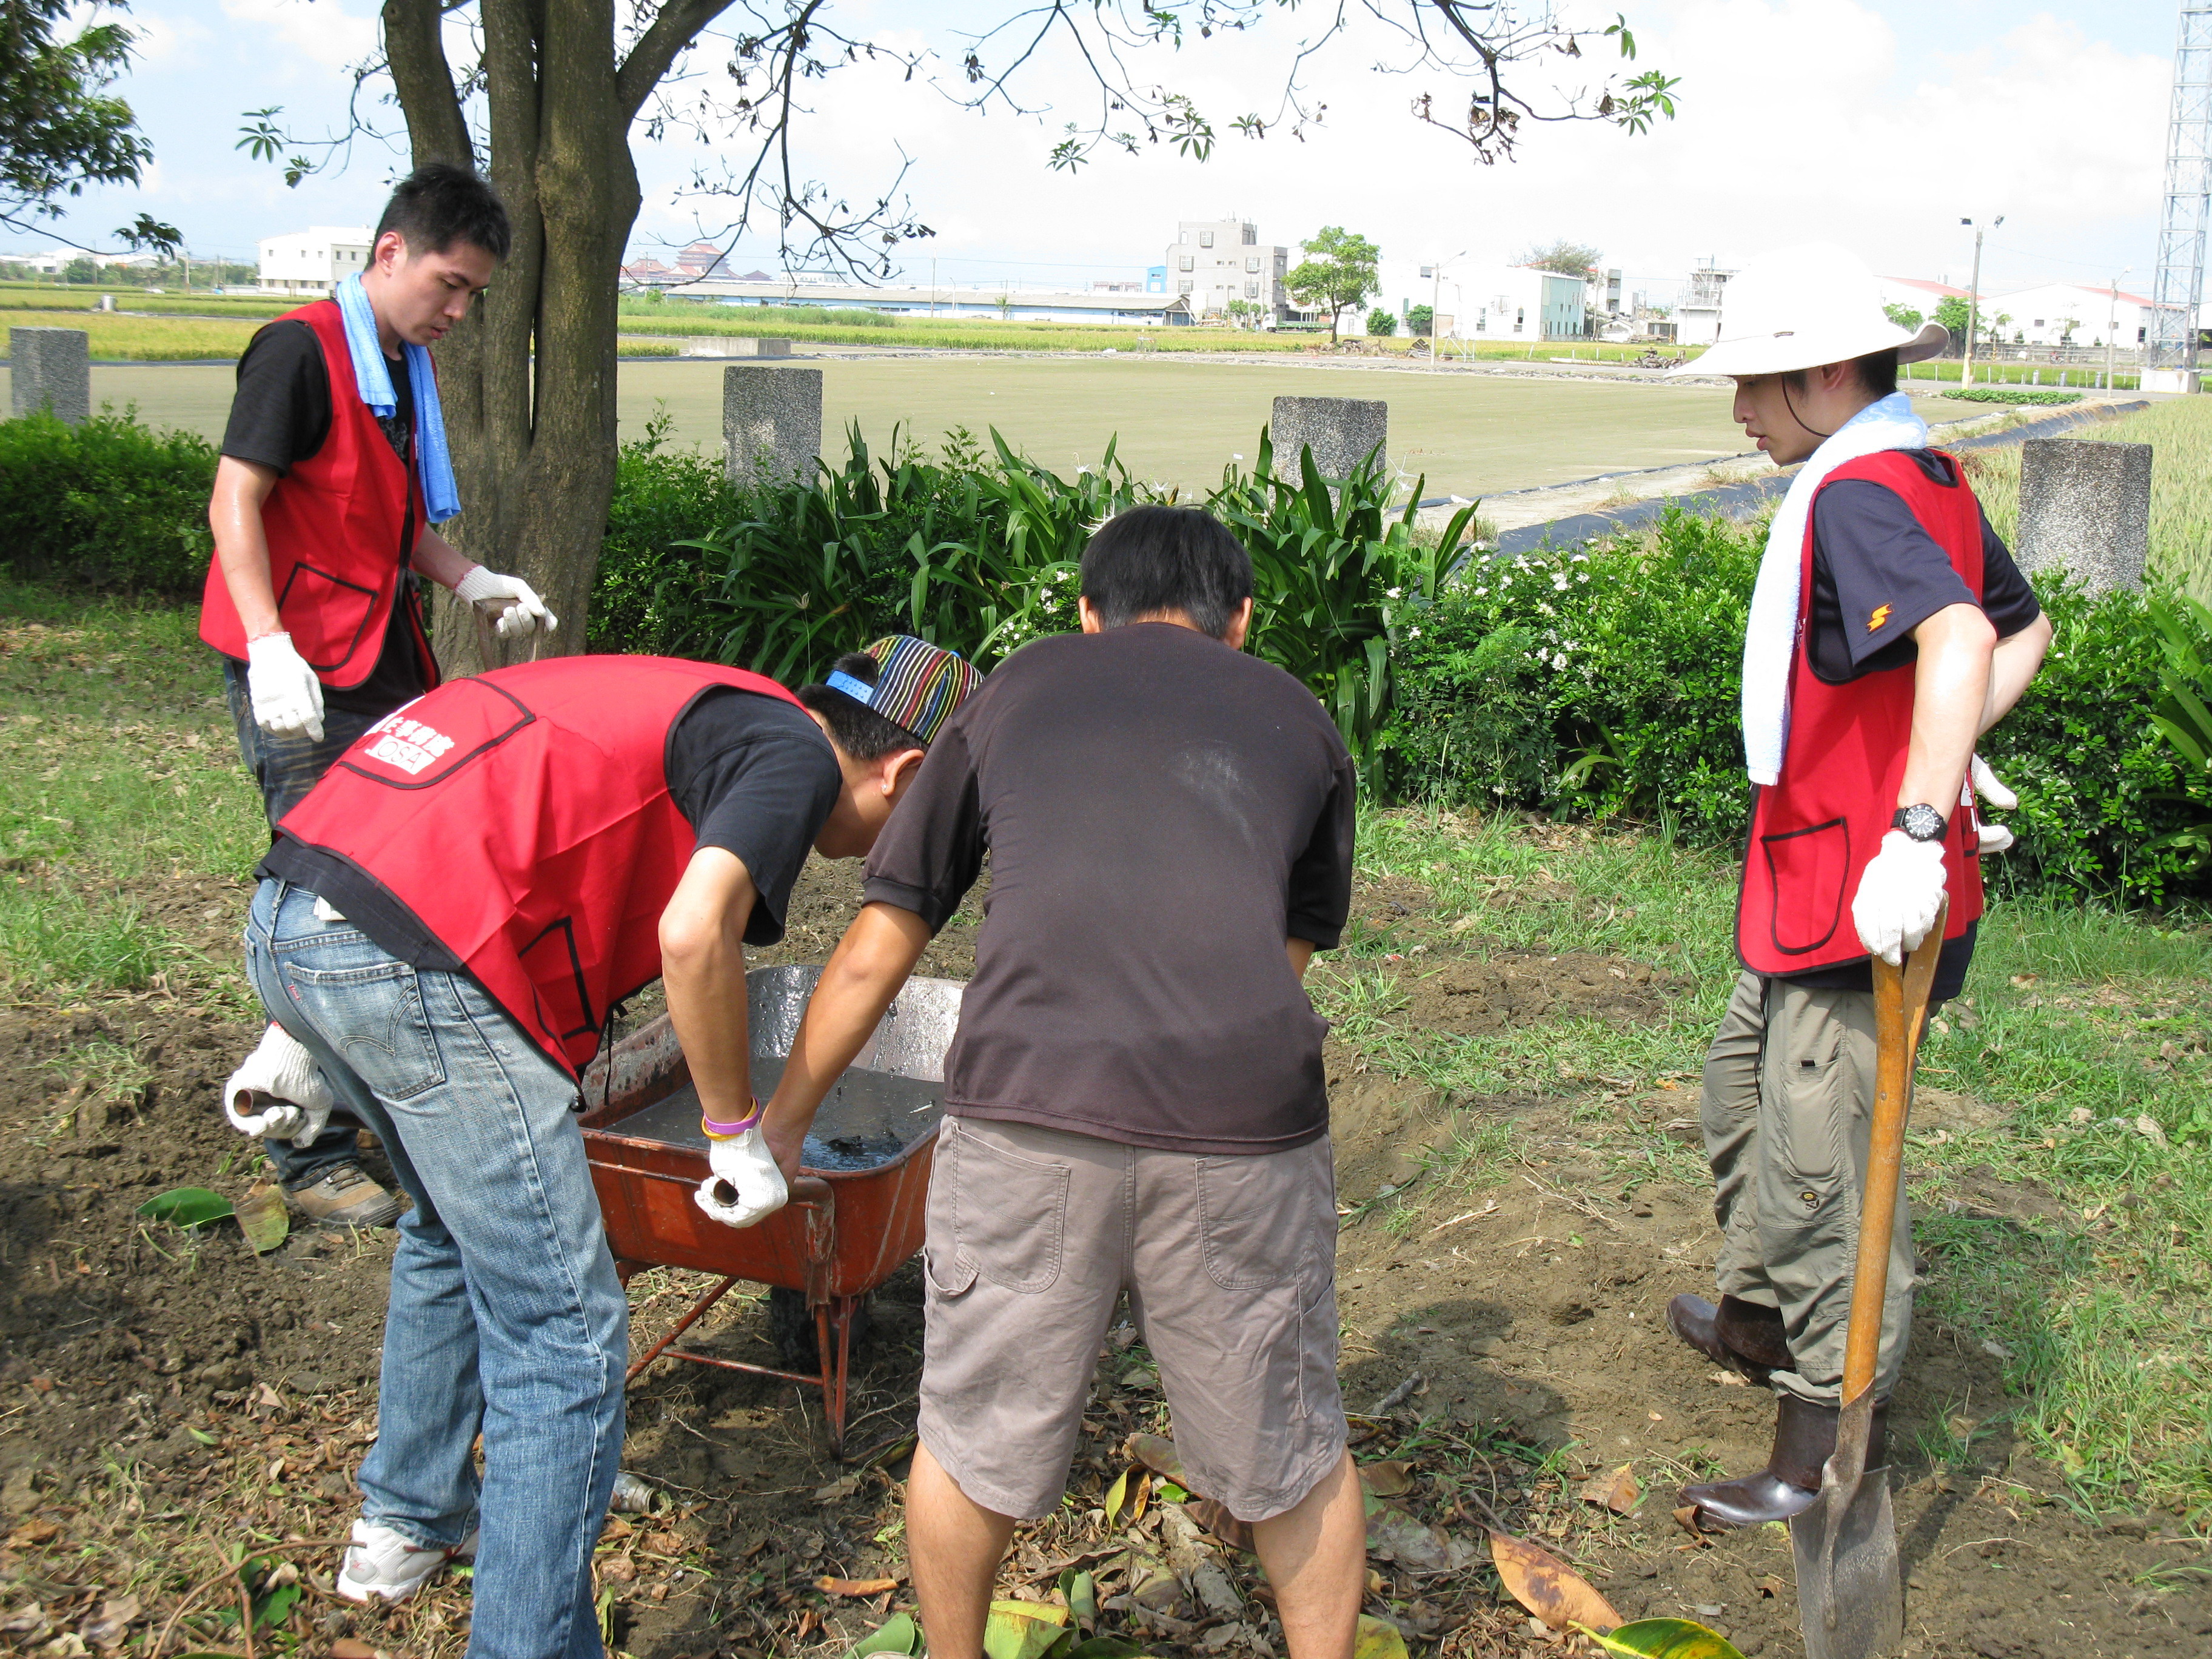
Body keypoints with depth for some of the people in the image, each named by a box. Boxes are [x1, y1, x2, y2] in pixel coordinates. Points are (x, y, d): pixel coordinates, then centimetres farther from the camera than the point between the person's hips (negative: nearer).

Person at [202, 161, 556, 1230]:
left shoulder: (408, 369, 17)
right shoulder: (301, 351, -9)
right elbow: (235, 504, -14)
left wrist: (473, 582, 8)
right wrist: (269, 646, -24)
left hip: (385, 667, 9)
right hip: (303, 681, -9)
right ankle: (306, 1151, 1)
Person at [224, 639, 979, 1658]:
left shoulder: (687, 703, 25)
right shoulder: (796, 755, -1)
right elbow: (693, 933, -19)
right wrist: (737, 1130, -4)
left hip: (284, 917, 10)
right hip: (411, 962, -10)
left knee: (454, 1228, 31)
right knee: (564, 1340, -1)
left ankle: (405, 1523, 46)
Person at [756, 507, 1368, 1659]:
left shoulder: (1013, 689, 23)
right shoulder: (1297, 721, 25)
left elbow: (874, 952, 25)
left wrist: (775, 1129, 36)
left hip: (1027, 1107, 0)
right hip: (1244, 1119, 1)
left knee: (977, 1445, 21)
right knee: (1289, 1455, 22)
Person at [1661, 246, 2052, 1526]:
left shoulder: (1857, 495, -20)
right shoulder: (1931, 478, 12)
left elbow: (1959, 639, -38)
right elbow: (2024, 628, 26)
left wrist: (1914, 828, -41)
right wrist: (1955, 749, 17)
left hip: (1872, 901, -11)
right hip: (1812, 890, 11)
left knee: (1819, 1167, -2)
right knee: (1744, 1088, 27)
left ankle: (1828, 1449, 11)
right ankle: (1763, 1318, 45)